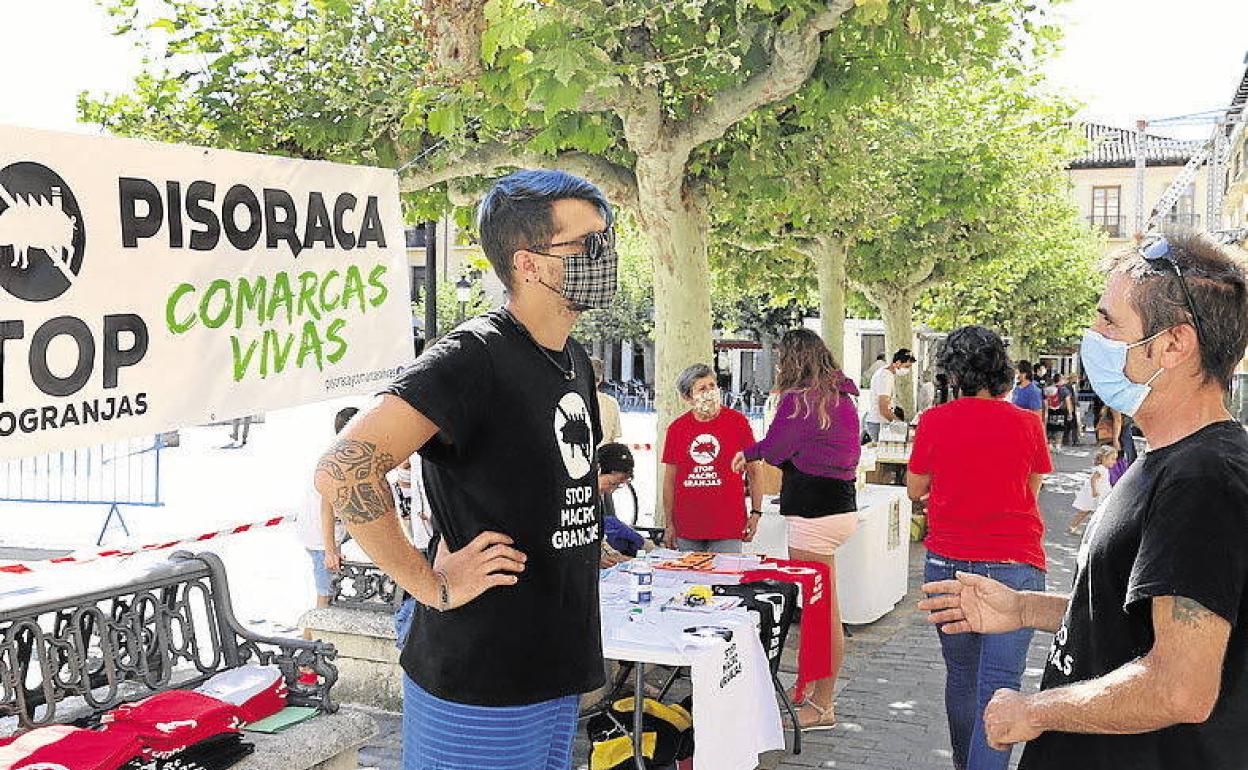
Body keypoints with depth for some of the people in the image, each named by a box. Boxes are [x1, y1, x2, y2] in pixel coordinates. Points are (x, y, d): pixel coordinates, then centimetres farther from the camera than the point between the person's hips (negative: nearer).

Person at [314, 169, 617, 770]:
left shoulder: (575, 361, 9)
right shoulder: (473, 357, -19)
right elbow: (341, 469, -29)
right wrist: (433, 585, -23)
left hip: (557, 671, 8)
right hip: (479, 688, -8)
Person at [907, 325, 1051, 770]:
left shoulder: (935, 421, -3)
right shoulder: (1026, 423, -3)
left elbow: (915, 490, 8)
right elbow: (1033, 490, 11)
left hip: (947, 562, 2)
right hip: (1014, 563, -2)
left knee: (960, 673, 18)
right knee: (999, 684, -3)